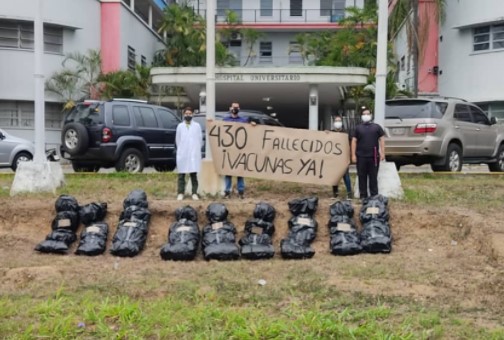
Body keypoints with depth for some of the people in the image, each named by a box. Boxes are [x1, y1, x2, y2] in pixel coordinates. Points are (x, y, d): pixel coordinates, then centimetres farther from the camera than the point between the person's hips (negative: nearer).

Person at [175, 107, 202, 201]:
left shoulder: (197, 126, 6)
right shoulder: (180, 126, 7)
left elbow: (199, 139, 7)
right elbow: (177, 140, 9)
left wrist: (196, 150, 4)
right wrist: (180, 150, 7)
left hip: (194, 154, -1)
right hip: (182, 154, 1)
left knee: (194, 174, 1)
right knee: (181, 174, 1)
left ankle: (194, 193, 4)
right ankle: (180, 193, 3)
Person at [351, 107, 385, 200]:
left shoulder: (377, 127, 9)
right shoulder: (358, 128, 10)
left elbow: (382, 140, 7)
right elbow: (354, 141, 7)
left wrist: (382, 153, -1)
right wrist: (353, 155, -1)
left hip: (374, 157, -1)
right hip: (361, 156, 1)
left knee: (373, 177, 2)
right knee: (362, 177, 3)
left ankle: (374, 196, 6)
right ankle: (363, 196, 10)